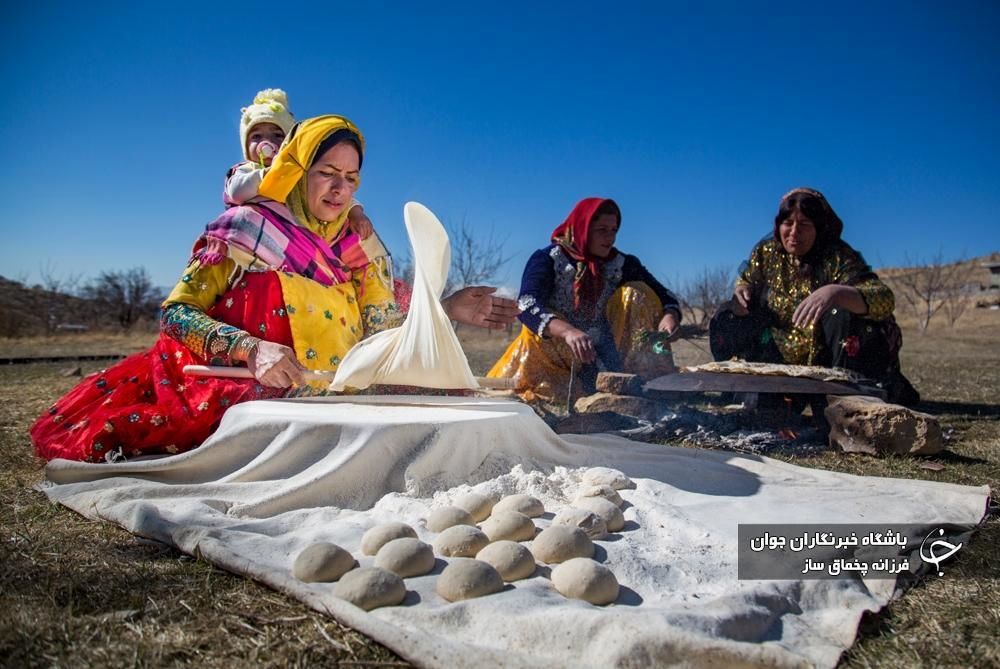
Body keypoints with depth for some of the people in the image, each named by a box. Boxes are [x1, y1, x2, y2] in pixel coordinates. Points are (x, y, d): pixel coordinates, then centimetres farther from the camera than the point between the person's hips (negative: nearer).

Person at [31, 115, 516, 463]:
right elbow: (175, 313, -11)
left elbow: (382, 329, 5)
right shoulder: (247, 229, -5)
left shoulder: (359, 247, 8)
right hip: (229, 389, -5)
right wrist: (253, 350, -27)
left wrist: (446, 310, -8)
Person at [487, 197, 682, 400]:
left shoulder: (623, 264, 0)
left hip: (606, 357, 3)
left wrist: (670, 316, -30)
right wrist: (568, 331, -47)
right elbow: (527, 306, -27)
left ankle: (652, 381, -9)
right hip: (554, 355, -2)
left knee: (638, 292, -10)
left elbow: (664, 296, -3)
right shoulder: (547, 259, -11)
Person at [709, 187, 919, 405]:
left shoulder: (837, 257, -18)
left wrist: (836, 293, -52)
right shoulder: (766, 253, -2)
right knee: (728, 319, -3)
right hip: (779, 358, 5)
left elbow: (885, 299, -33)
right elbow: (746, 280, 18)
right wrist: (741, 290, -8)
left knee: (846, 315, -32)